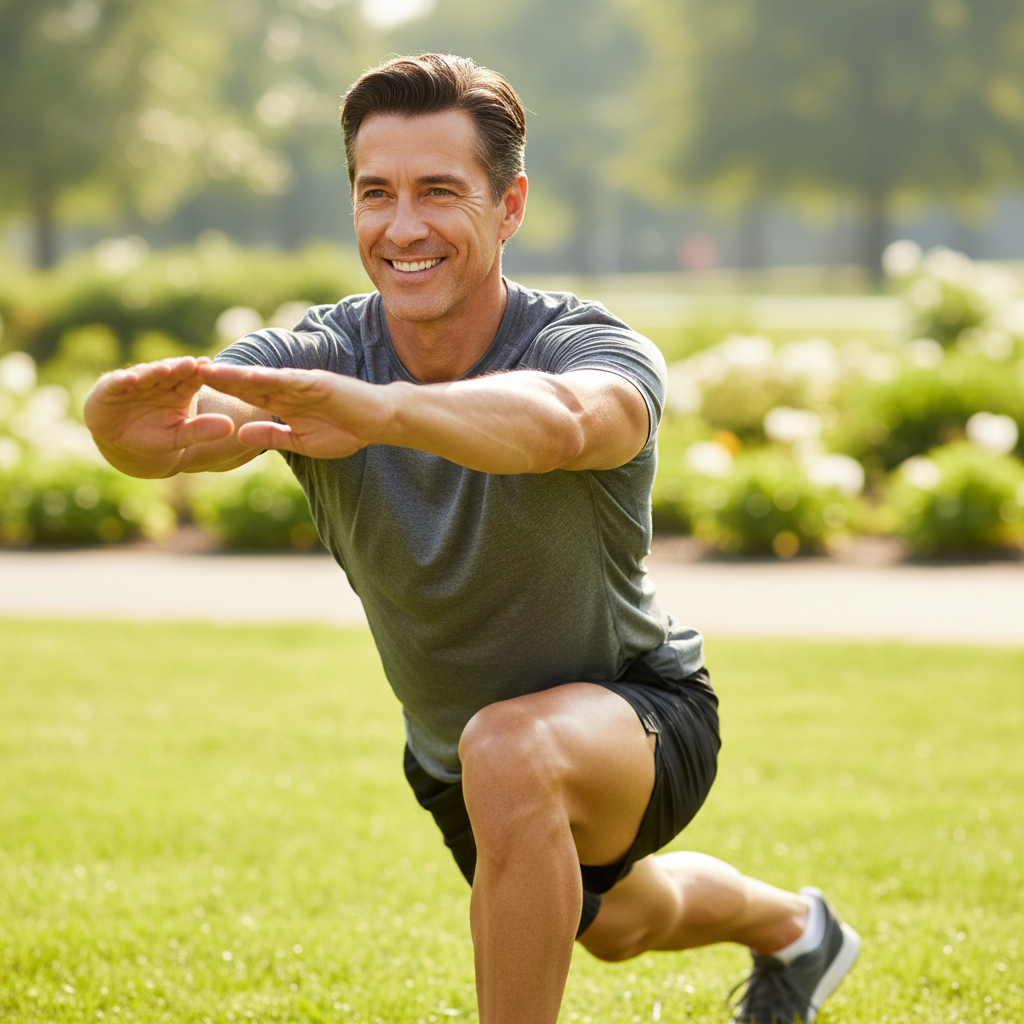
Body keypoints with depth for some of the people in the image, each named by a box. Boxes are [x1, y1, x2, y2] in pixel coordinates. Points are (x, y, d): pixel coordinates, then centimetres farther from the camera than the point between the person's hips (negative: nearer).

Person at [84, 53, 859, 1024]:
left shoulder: (598, 349, -33)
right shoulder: (311, 359, -22)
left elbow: (559, 423, -59)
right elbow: (209, 415, -45)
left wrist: (373, 410, -78)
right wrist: (143, 422, -70)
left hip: (641, 715, -6)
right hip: (454, 751, 6)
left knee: (509, 750, -40)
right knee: (613, 924, 33)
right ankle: (790, 929, 67)